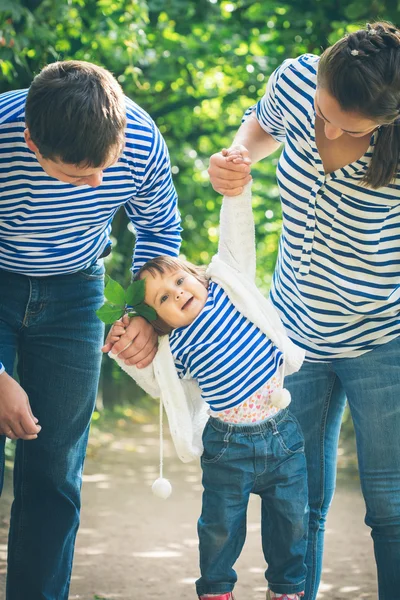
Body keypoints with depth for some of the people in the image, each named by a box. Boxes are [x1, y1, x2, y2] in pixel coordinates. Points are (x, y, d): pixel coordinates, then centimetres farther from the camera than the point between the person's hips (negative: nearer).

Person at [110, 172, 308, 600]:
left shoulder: (227, 284, -1)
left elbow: (236, 239, -5)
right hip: (228, 443, 0)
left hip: (282, 432, 1)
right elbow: (156, 384, 15)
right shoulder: (175, 351, -1)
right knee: (221, 525, 7)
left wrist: (235, 190, -16)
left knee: (291, 520, 9)